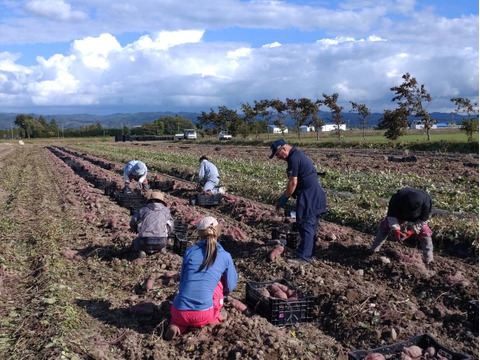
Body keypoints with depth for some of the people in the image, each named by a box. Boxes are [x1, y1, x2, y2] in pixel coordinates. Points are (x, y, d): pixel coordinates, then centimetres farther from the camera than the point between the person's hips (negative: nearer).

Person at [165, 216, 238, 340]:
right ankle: (216, 315, 17)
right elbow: (230, 287, 14)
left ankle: (176, 325, 5)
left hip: (180, 313, 1)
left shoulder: (190, 251, 8)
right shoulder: (225, 256, 4)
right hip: (203, 315, 0)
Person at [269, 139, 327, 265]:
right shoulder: (297, 154, 16)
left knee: (305, 225, -7)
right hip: (314, 194, 11)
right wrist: (285, 195, 18)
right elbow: (296, 181, 21)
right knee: (310, 225, 15)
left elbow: (293, 183, -18)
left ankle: (303, 257, -3)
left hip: (309, 195, -11)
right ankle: (308, 253, 25)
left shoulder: (294, 159, -17)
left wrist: (284, 197, -7)